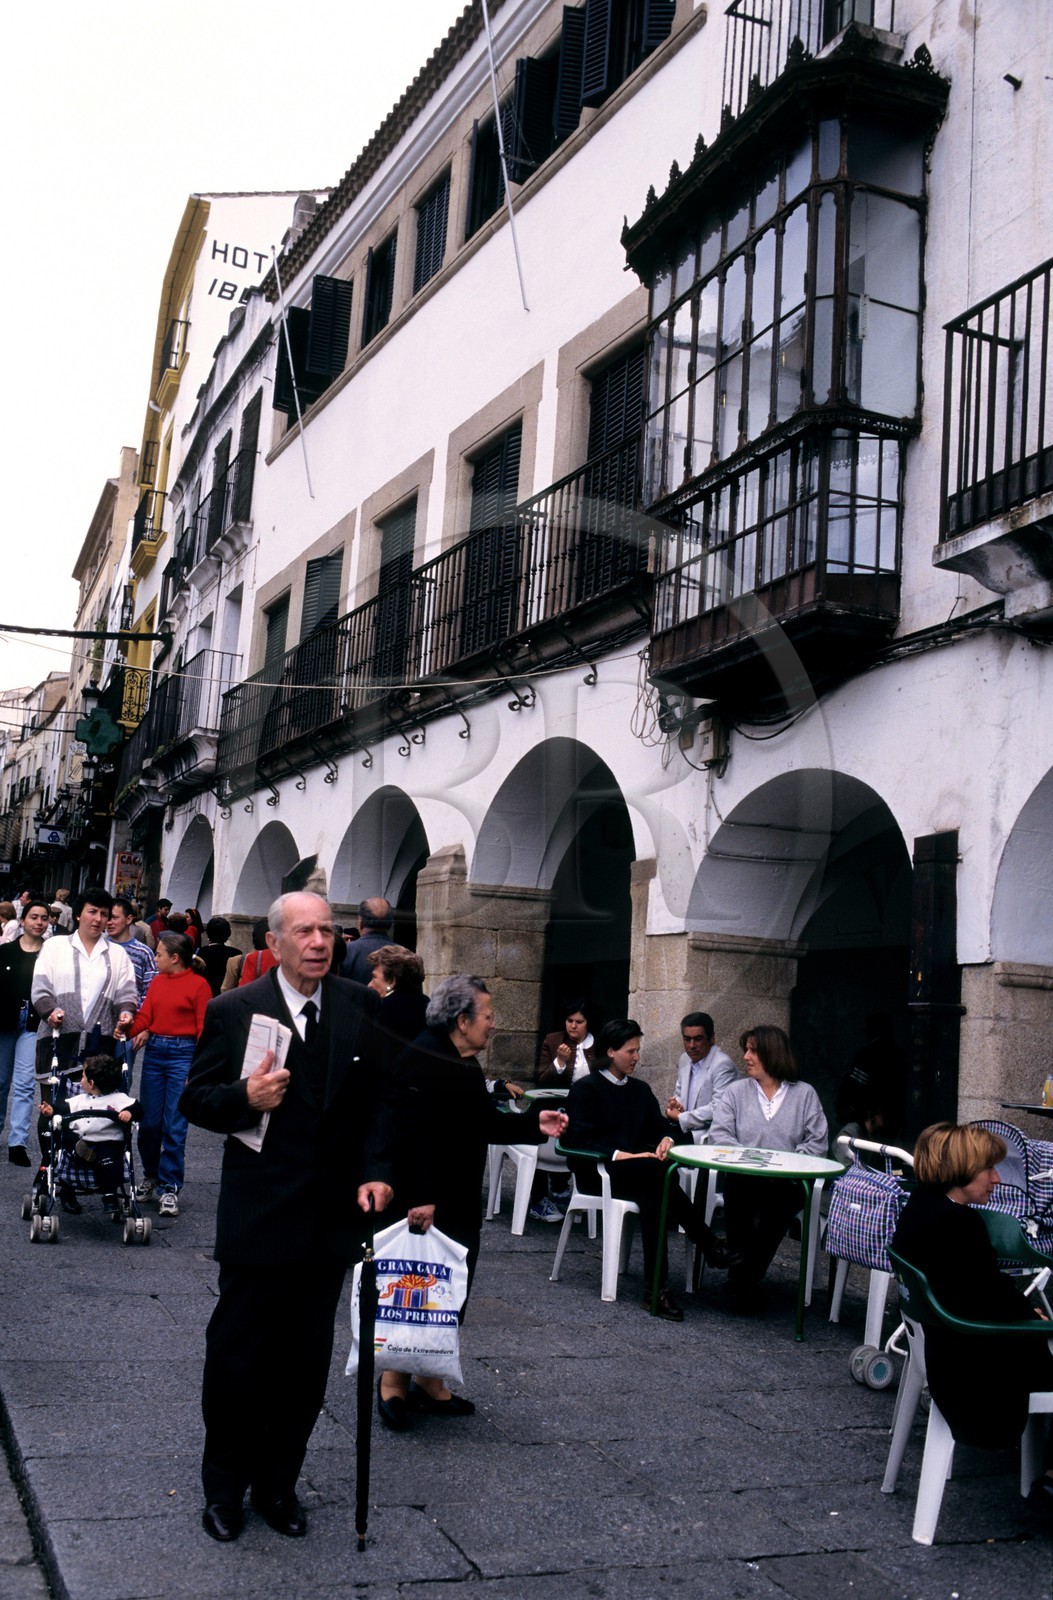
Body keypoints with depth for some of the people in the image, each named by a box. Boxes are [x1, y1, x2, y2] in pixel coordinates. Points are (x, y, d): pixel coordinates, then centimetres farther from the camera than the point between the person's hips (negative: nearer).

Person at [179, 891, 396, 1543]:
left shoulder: (364, 1009, 2)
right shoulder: (233, 1011, -5)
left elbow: (382, 1096, 8)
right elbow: (195, 1100, -2)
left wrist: (376, 1170, -4)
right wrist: (244, 1098, -22)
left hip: (332, 1215, 3)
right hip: (258, 1214, -3)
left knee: (306, 1362, 13)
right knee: (236, 1356, 8)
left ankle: (277, 1481, 31)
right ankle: (224, 1485, 28)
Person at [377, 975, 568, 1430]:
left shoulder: (464, 1063, 12)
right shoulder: (423, 1059, -18)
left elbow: (484, 1123, 17)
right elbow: (417, 1132, -24)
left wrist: (535, 1124, 7)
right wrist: (421, 1199, -27)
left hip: (459, 1202, 10)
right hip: (424, 1203, -10)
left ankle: (431, 1383, 24)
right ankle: (393, 1383, 13)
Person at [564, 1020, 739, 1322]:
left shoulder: (640, 1090, 20)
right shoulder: (585, 1089, -1)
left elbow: (660, 1126, 14)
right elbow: (580, 1140, -12)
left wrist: (666, 1139, -12)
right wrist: (620, 1155, -25)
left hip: (635, 1175, 6)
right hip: (596, 1173, -6)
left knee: (653, 1197, -33)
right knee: (658, 1172, -33)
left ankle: (656, 1289, -36)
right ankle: (710, 1246, -33)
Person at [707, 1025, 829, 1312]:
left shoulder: (805, 1094, 12)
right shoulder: (736, 1091, 14)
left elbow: (817, 1142, 3)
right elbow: (719, 1134, 2)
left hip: (786, 1184, 0)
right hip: (743, 1180, 1)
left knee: (778, 1206, -33)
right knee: (737, 1197, -33)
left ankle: (744, 1280, -13)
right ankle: (745, 1281, -13)